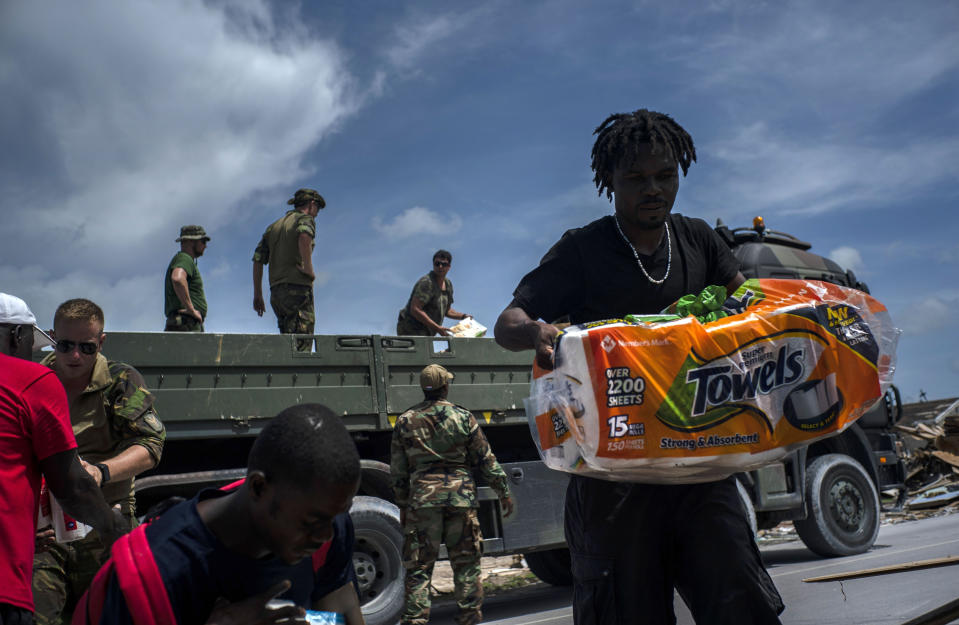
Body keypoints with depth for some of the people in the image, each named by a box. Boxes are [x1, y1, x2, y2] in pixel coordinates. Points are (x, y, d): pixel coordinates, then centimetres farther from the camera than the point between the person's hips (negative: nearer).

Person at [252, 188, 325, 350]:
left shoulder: (273, 226, 24)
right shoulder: (306, 219, 2)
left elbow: (257, 260, 18)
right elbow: (304, 236, -24)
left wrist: (257, 295, 19)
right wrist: (309, 269, -16)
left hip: (276, 290, 7)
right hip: (298, 288, -7)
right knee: (300, 346, -13)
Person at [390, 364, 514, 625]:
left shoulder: (405, 421, 5)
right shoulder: (463, 417, 2)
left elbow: (398, 470, 7)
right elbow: (485, 459, 5)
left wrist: (403, 505, 16)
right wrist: (504, 491, 15)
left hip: (422, 498, 0)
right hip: (461, 496, 0)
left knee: (419, 566, 5)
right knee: (466, 564, 10)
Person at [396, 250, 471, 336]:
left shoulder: (448, 284, 10)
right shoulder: (427, 283, -19)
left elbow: (446, 311, 23)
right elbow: (415, 310, -26)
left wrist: (463, 316, 7)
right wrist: (437, 328, -28)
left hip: (425, 333, 9)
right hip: (411, 331, -9)